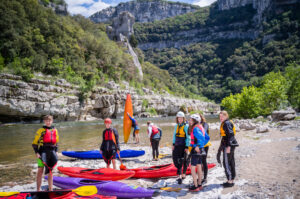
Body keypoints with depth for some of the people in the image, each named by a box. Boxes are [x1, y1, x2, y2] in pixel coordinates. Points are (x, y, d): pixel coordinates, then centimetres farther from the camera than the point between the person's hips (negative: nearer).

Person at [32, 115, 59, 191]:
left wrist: (56, 151, 11)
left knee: (50, 171, 11)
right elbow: (35, 143, -2)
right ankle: (38, 189, 6)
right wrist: (36, 153, -11)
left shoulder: (55, 130, 11)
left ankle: (50, 189, 19)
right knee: (40, 170, -2)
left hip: (51, 152, 4)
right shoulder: (41, 131, -2)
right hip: (42, 152, -4)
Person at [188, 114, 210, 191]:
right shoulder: (200, 127, 10)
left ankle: (195, 186, 2)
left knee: (192, 168, -3)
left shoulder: (195, 129, -19)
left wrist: (198, 146, -21)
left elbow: (201, 138, -32)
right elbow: (207, 138, 17)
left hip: (196, 150, -10)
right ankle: (199, 184, 25)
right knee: (199, 167, 16)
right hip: (200, 150, 10)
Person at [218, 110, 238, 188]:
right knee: (231, 162, 13)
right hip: (228, 145, 10)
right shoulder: (224, 123, 16)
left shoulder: (227, 123, -14)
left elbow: (230, 135, -21)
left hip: (229, 145, -10)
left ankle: (230, 181, -1)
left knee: (226, 163, -6)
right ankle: (232, 180, 20)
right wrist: (222, 146, 24)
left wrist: (228, 146, -24)